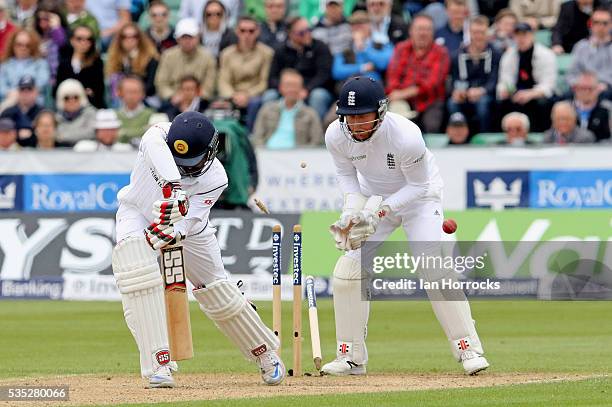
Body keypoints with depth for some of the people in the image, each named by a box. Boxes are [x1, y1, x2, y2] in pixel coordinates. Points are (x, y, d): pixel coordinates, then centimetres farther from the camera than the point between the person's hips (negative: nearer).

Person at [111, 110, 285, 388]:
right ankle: (158, 362, -30)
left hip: (185, 225, 1)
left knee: (216, 289, 5)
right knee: (138, 272, -29)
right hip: (137, 211, -1)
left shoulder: (214, 178, -28)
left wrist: (174, 234, -56)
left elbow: (189, 219, -33)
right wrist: (171, 186, -73)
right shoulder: (159, 135, -31)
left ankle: (265, 353, 29)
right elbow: (156, 146, -56)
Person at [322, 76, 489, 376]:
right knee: (347, 272, -7)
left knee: (436, 271, -19)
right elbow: (346, 174, -2)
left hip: (419, 196, -4)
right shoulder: (336, 136, -22)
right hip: (372, 199, 4)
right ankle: (351, 357, 6)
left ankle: (469, 348, -7)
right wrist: (352, 210, -19)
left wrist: (378, 211, -31)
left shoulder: (407, 137, -35)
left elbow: (418, 185, -21)